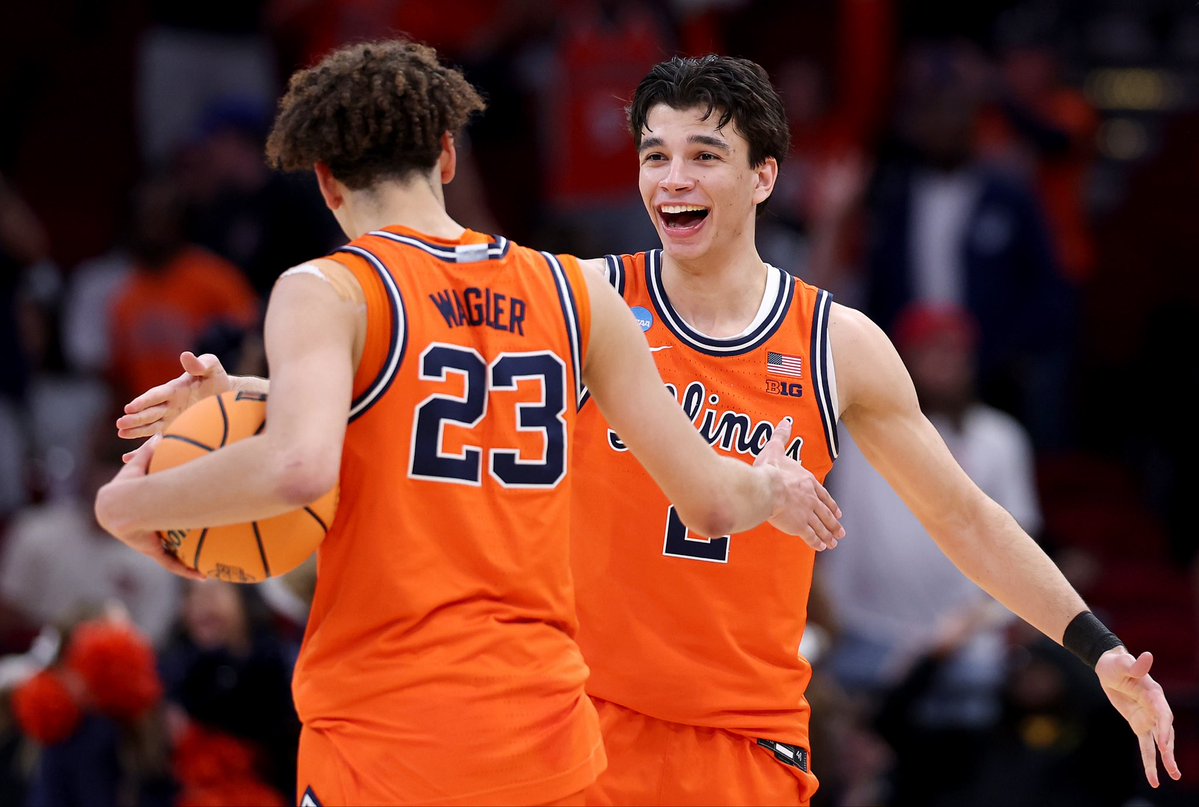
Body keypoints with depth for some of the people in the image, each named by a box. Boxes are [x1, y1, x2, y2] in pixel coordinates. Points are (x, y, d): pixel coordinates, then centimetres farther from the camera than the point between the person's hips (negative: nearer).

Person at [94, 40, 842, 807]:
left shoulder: (329, 292, -3)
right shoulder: (578, 293, 11)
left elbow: (298, 469, -23)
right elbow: (711, 501, 13)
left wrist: (128, 504, -8)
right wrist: (770, 487, 35)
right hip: (551, 743, 5)